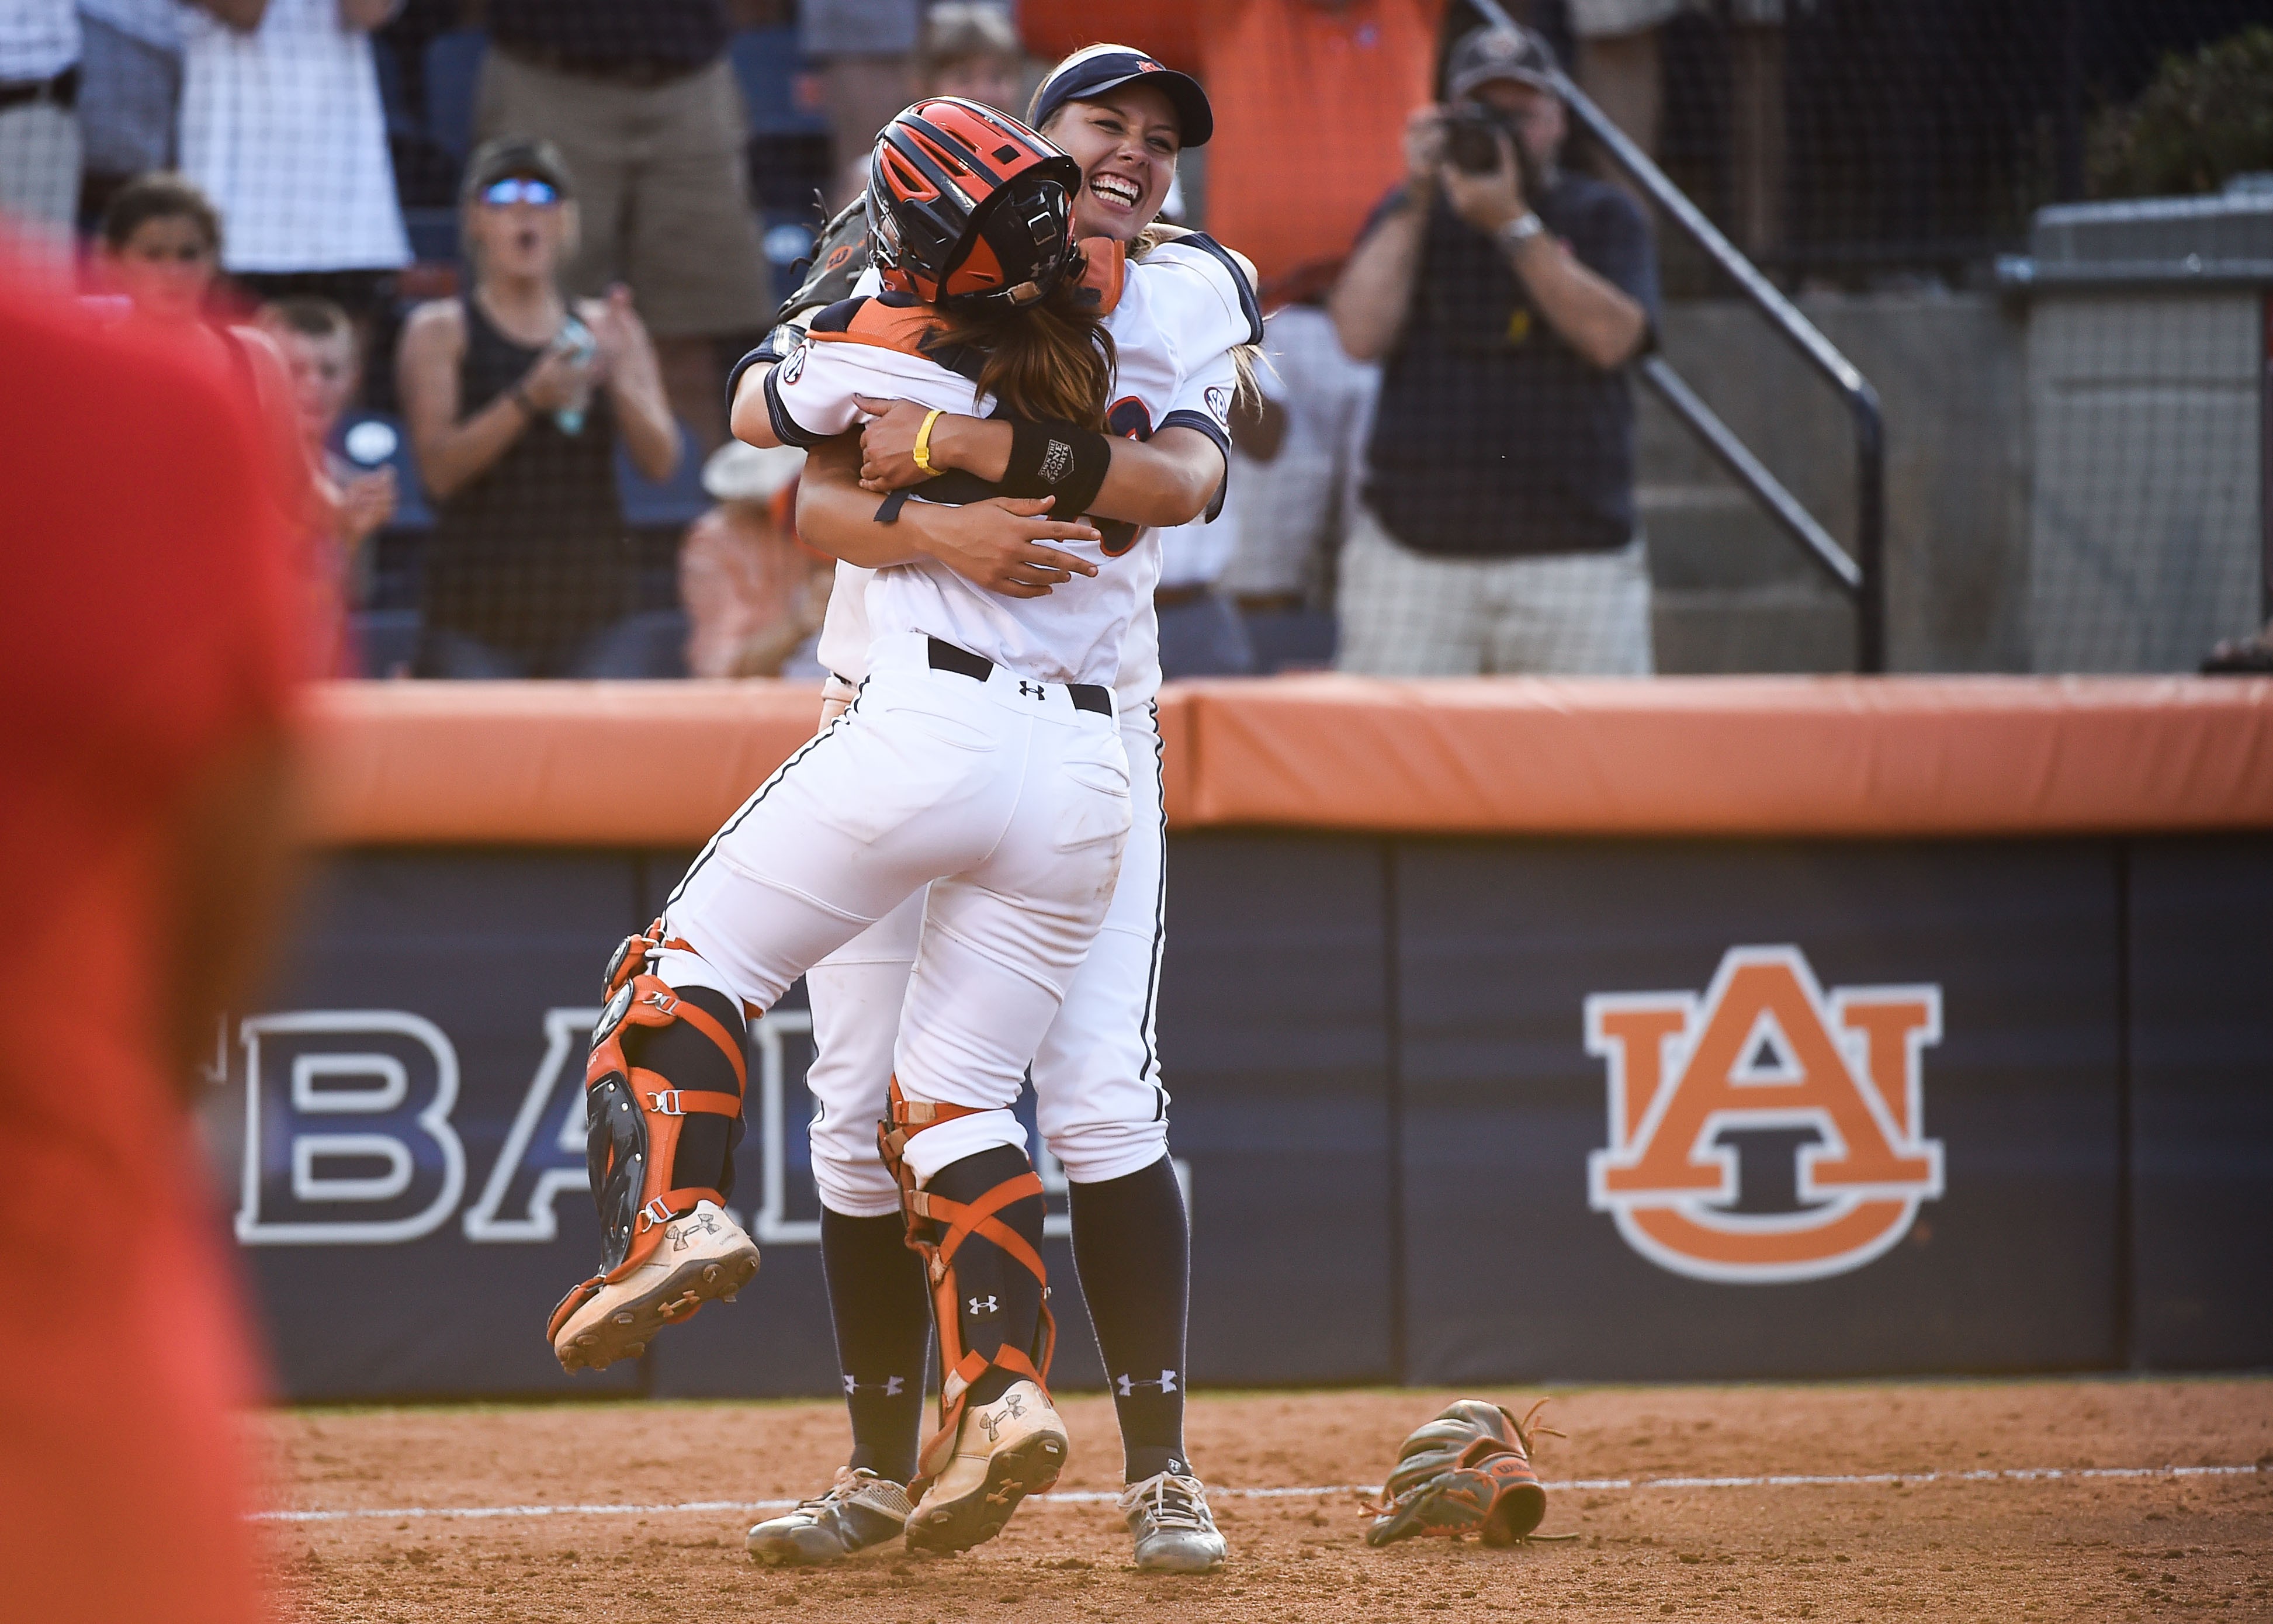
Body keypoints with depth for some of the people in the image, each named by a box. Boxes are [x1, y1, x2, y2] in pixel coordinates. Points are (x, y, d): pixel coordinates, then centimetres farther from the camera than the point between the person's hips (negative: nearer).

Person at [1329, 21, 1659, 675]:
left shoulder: (1603, 217, 10)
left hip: (1575, 554, -1)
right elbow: (1362, 335, -2)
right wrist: (1416, 200, -6)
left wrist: (1513, 224, -13)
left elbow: (1613, 338, -9)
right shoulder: (1410, 216, 14)